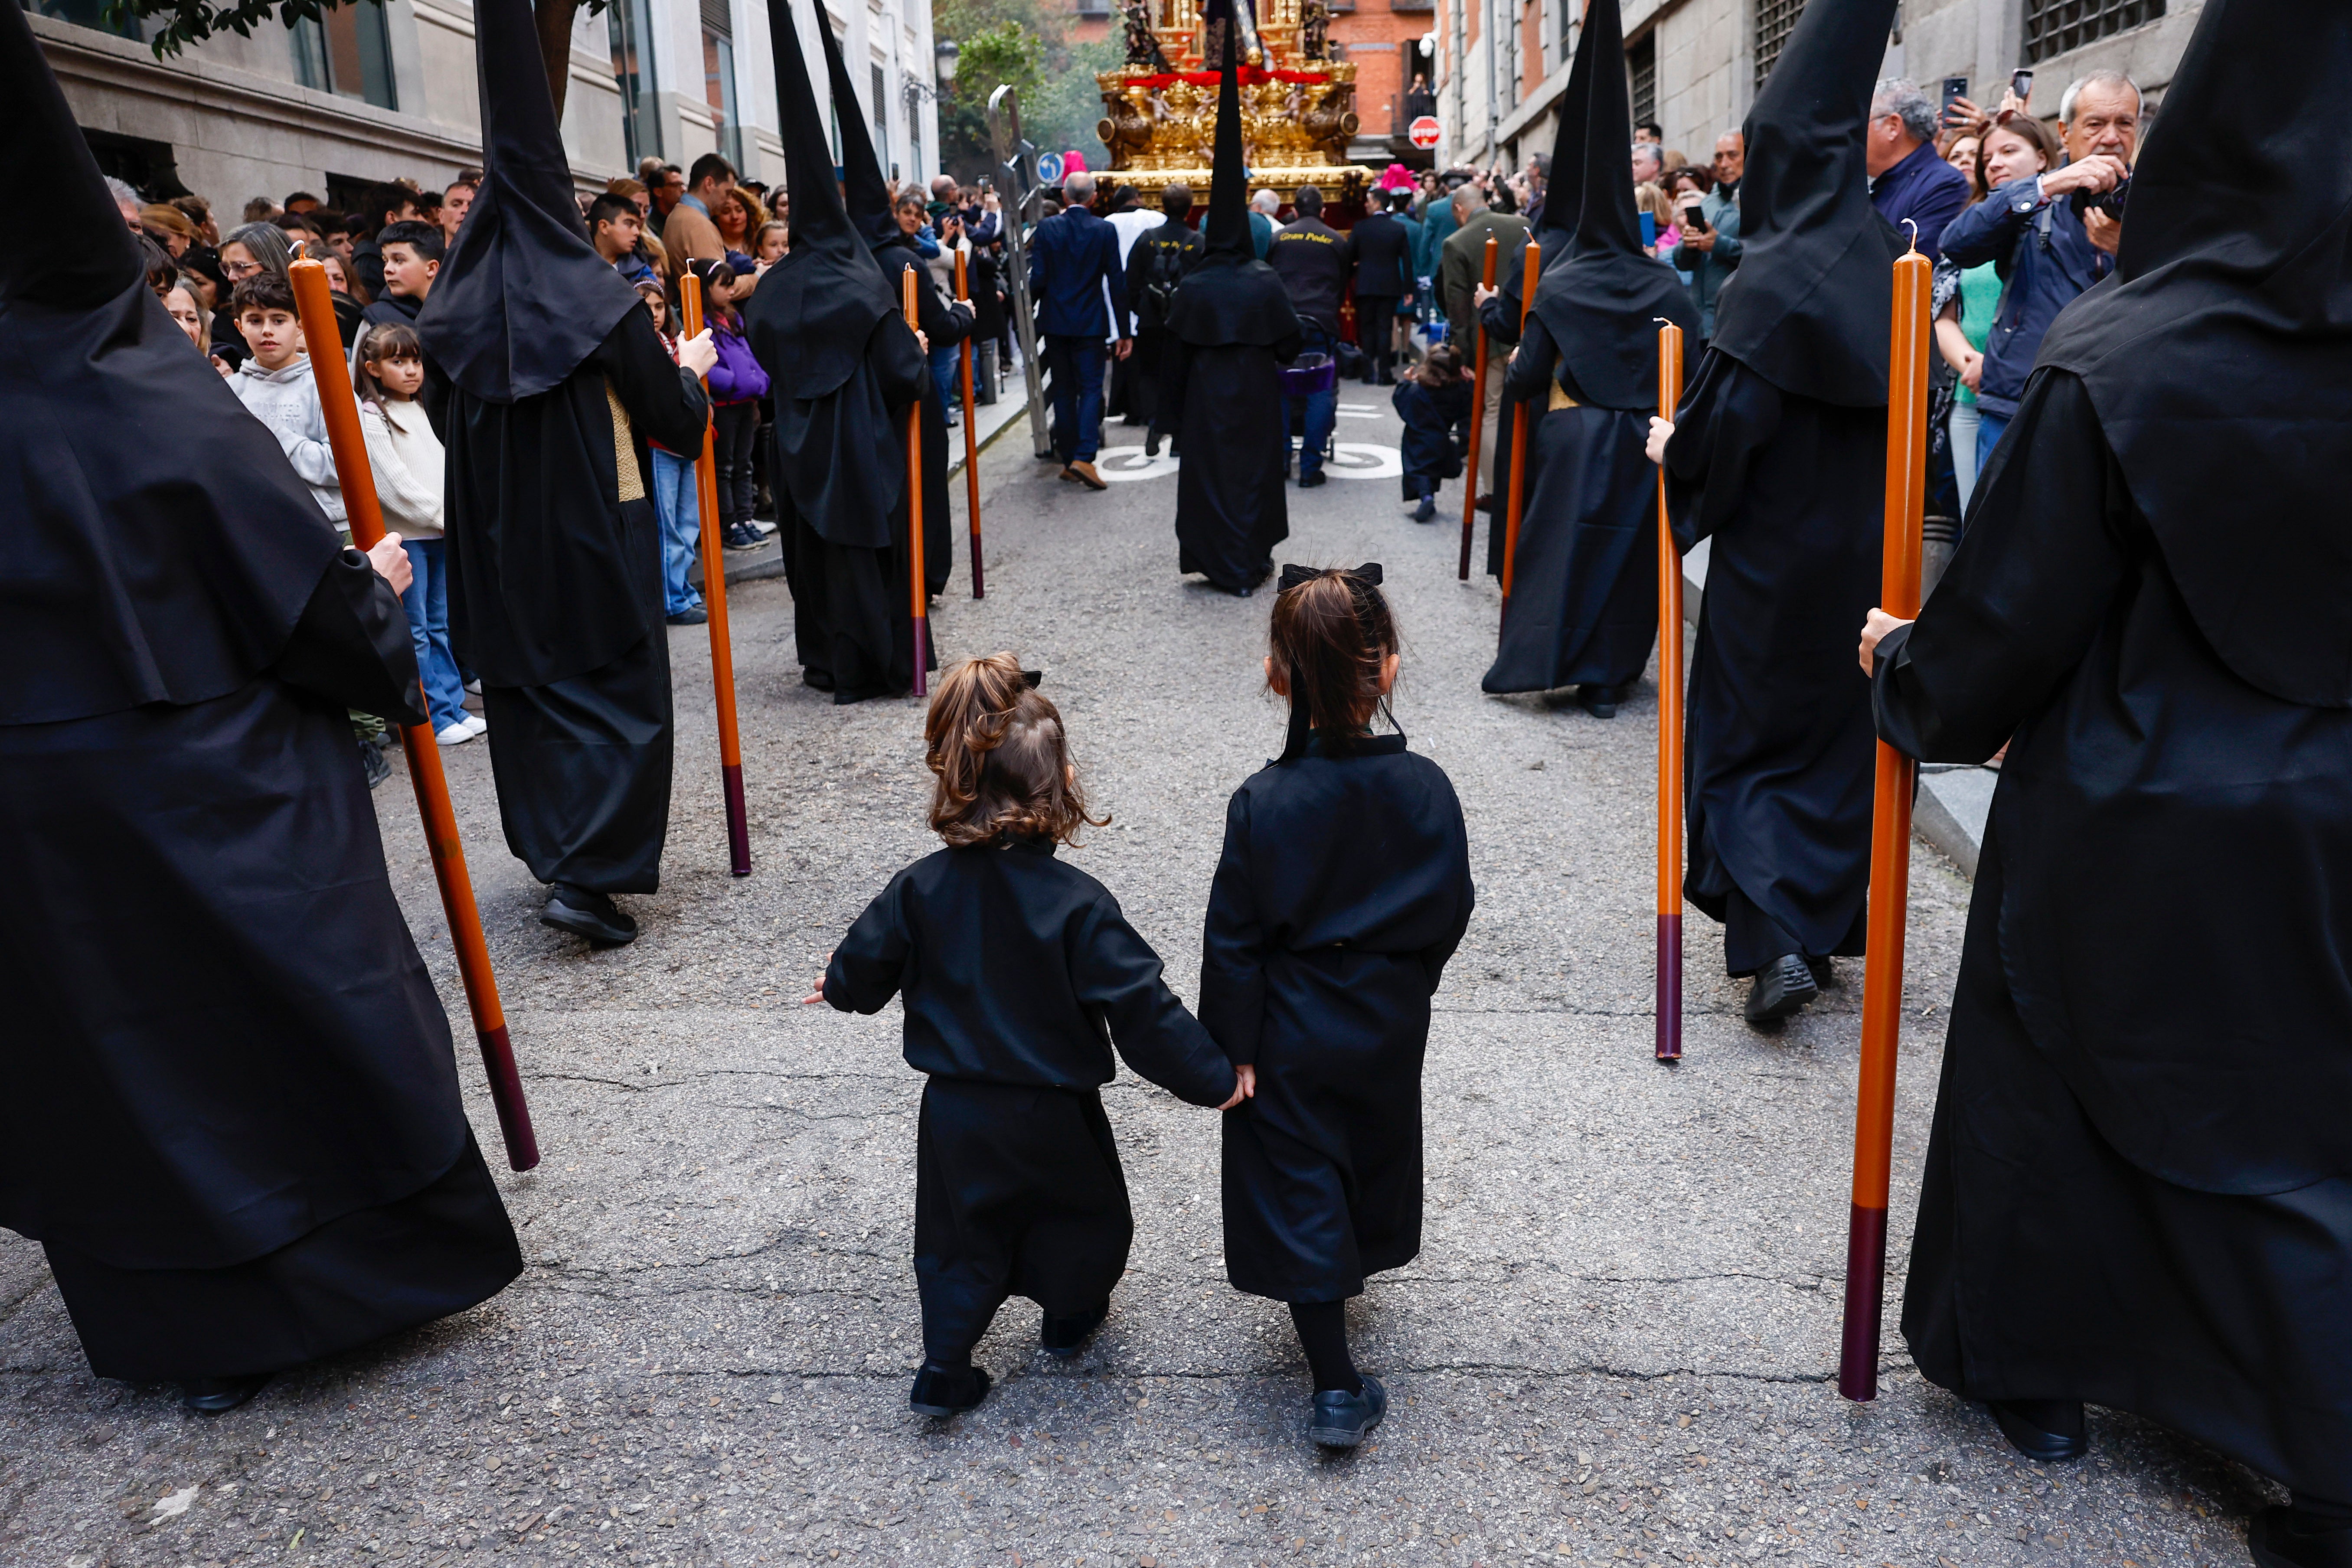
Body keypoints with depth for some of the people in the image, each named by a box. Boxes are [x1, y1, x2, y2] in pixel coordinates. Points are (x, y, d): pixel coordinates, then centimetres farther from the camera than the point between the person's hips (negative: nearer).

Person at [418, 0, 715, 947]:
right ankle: (590, 877, -7)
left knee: (531, 689, 16)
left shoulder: (466, 311, 1)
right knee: (624, 695, 1)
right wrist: (687, 367, 12)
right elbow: (677, 422, -8)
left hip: (508, 543, 5)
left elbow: (458, 427, 8)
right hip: (601, 534, -5)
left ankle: (554, 851, 26)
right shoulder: (600, 300, -11)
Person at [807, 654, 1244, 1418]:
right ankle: (1069, 1316, 46)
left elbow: (866, 966, 0)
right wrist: (1214, 1075, -11)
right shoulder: (1078, 903, -23)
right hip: (1052, 1115, -2)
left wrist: (839, 987, 25)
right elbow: (1141, 1005, -22)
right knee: (1079, 1210, 26)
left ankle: (944, 1369, 22)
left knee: (961, 1237, 20)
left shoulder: (922, 887, -12)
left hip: (956, 1111, 2)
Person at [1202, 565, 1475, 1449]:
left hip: (1291, 1034, -3)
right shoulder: (1426, 788, -15)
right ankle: (1356, 1269, 52)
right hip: (1392, 1022, 3)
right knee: (1374, 1154, 27)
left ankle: (1336, 1387, 10)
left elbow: (1234, 942, -16)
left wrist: (1232, 1048, -6)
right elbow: (1452, 913, -3)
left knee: (1298, 1192, 7)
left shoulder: (1263, 803, -22)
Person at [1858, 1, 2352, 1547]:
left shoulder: (2121, 366, -20)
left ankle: (2034, 1364, 35)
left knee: (2056, 1069, 17)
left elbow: (2008, 623, -13)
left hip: (2125, 830, -3)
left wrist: (1904, 665, 6)